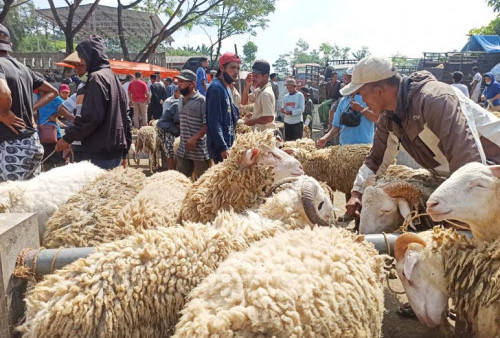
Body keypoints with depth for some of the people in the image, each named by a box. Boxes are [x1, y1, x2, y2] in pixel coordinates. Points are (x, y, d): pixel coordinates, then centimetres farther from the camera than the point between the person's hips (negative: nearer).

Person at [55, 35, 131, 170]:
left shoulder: (96, 78, -10)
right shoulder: (114, 77, 18)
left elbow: (91, 116, -21)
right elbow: (125, 118, 19)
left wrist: (68, 137, -10)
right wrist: (124, 152, 22)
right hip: (116, 151, 9)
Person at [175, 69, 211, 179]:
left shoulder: (201, 100, -11)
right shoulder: (182, 101, 13)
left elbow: (207, 124, -16)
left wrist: (195, 138, -22)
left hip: (199, 150, -7)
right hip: (183, 149, 7)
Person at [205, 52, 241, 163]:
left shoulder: (225, 88, 15)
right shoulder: (216, 87, -14)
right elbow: (214, 121, -20)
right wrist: (223, 148, -23)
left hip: (228, 144, 9)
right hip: (220, 147, -9)